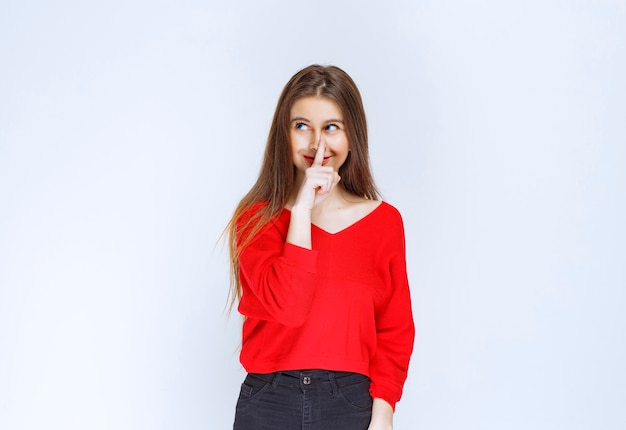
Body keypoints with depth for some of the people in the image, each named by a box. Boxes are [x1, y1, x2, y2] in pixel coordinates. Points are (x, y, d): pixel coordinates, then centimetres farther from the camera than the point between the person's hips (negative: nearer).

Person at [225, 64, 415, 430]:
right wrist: (302, 209, -16)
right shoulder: (257, 218, -1)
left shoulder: (384, 221, 2)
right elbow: (288, 306, -17)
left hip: (350, 400, 1)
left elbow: (395, 330, 1)